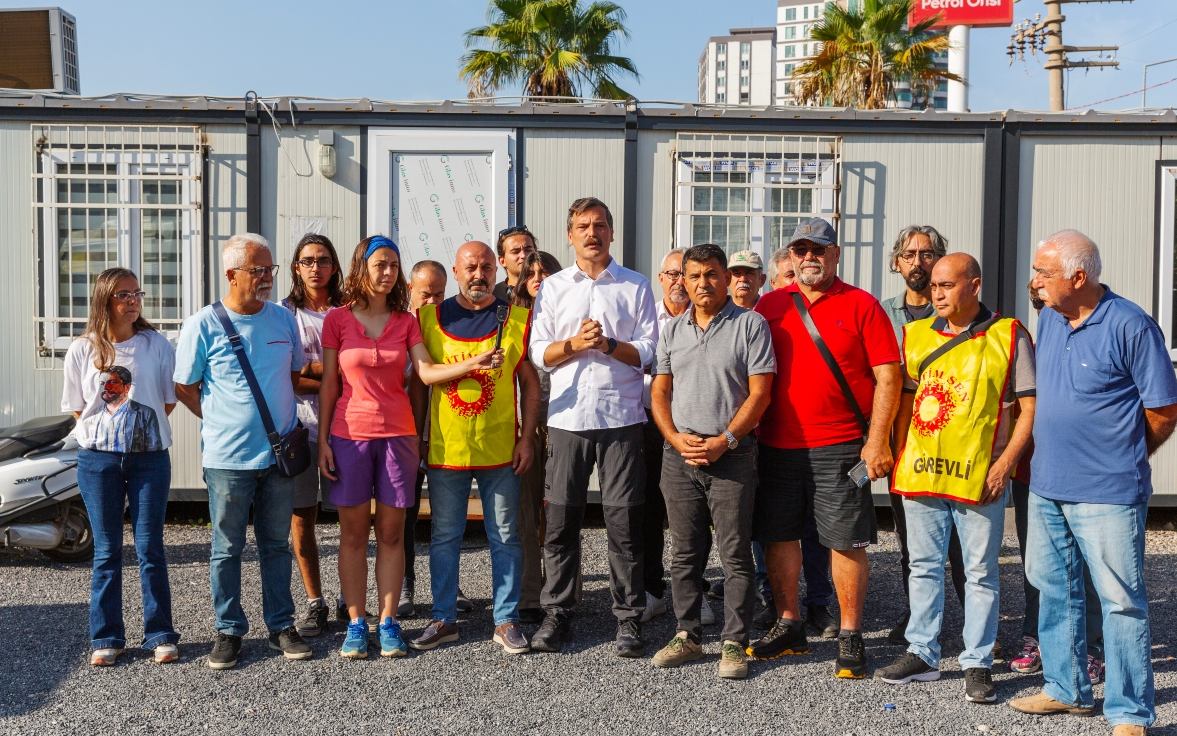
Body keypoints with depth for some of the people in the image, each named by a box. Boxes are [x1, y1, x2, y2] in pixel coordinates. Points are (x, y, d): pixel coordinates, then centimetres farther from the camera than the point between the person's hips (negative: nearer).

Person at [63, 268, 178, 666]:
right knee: (106, 550, 7)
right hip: (98, 458, 1)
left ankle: (160, 634, 11)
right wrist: (105, 433, 2)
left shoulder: (156, 344, 0)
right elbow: (77, 408, 10)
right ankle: (106, 637, 15)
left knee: (151, 548, 2)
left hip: (150, 456, -1)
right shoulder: (82, 350, 2)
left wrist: (145, 429, 2)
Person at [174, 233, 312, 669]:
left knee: (277, 545, 12)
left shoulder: (283, 319, 6)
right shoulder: (203, 324, -5)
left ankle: (281, 626, 22)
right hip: (228, 458, -3)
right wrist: (221, 422, -1)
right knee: (227, 549, 7)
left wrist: (277, 415, 7)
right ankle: (229, 631, 19)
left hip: (279, 453, 3)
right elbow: (184, 388, 2)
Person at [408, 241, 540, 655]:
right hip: (444, 448, 1)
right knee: (444, 536, 9)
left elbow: (530, 382, 5)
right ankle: (444, 619, 21)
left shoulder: (516, 319, 3)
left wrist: (526, 438, -2)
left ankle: (506, 621, 17)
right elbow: (417, 380, 10)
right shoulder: (429, 317, 5)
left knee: (504, 537, 6)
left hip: (500, 449, -1)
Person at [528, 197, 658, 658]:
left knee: (624, 521, 0)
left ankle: (628, 619, 10)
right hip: (567, 417, 2)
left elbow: (647, 352, 3)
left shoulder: (635, 286, 9)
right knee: (560, 520, 3)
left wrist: (608, 343, -12)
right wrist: (575, 343, -11)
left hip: (621, 417, -1)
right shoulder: (553, 288, 13)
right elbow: (540, 354, 7)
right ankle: (556, 615, 16)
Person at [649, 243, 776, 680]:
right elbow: (660, 393, 13)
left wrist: (723, 441, -13)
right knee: (684, 552, 10)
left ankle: (734, 642, 9)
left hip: (732, 455, -4)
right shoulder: (672, 331, 13)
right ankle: (687, 635, 22)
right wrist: (676, 438, -4)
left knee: (735, 553, 0)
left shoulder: (751, 325, -1)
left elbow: (759, 394, -6)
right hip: (679, 456, 4)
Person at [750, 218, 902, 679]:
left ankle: (850, 636, 12)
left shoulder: (861, 306, 0)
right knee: (779, 536, 10)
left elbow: (888, 377, -3)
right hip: (776, 445, 4)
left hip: (840, 448, -4)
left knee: (846, 540, -1)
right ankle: (789, 627, 25)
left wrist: (877, 440, -10)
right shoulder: (769, 305, 10)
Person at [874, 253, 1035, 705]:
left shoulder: (1008, 337, -2)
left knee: (981, 572, 5)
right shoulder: (916, 335, 10)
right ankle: (922, 654, 24)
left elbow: (1030, 407, -2)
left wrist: (1006, 461, -12)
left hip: (980, 476, -4)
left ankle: (977, 664, 16)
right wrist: (897, 458, 8)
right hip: (920, 471, 4)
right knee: (923, 566, 12)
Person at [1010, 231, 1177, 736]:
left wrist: (1122, 461, 4)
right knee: (1054, 590, 16)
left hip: (1107, 494, -7)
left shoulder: (1130, 326, -12)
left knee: (1121, 601, 1)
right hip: (1046, 487, 8)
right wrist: (1046, 456, 14)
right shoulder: (1048, 320, 8)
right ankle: (1067, 690, 30)